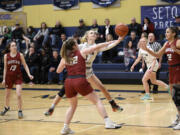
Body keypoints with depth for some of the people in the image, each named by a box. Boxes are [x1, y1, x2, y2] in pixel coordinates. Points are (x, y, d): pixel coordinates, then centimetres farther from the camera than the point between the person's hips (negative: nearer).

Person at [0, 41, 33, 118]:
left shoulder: (20, 55, -5)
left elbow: (25, 65, 0)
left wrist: (29, 74, -12)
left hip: (18, 77, -2)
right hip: (9, 77, 2)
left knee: (19, 95, -15)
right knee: (7, 95, 16)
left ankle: (20, 111, -1)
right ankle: (6, 108, 43)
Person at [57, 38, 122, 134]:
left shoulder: (65, 58, 14)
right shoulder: (81, 53, 5)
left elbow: (58, 71, 24)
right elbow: (97, 47, 6)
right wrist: (113, 42, 11)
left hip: (69, 82, 4)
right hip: (80, 81, -4)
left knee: (73, 105, 24)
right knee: (97, 101, 4)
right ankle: (108, 122, -8)